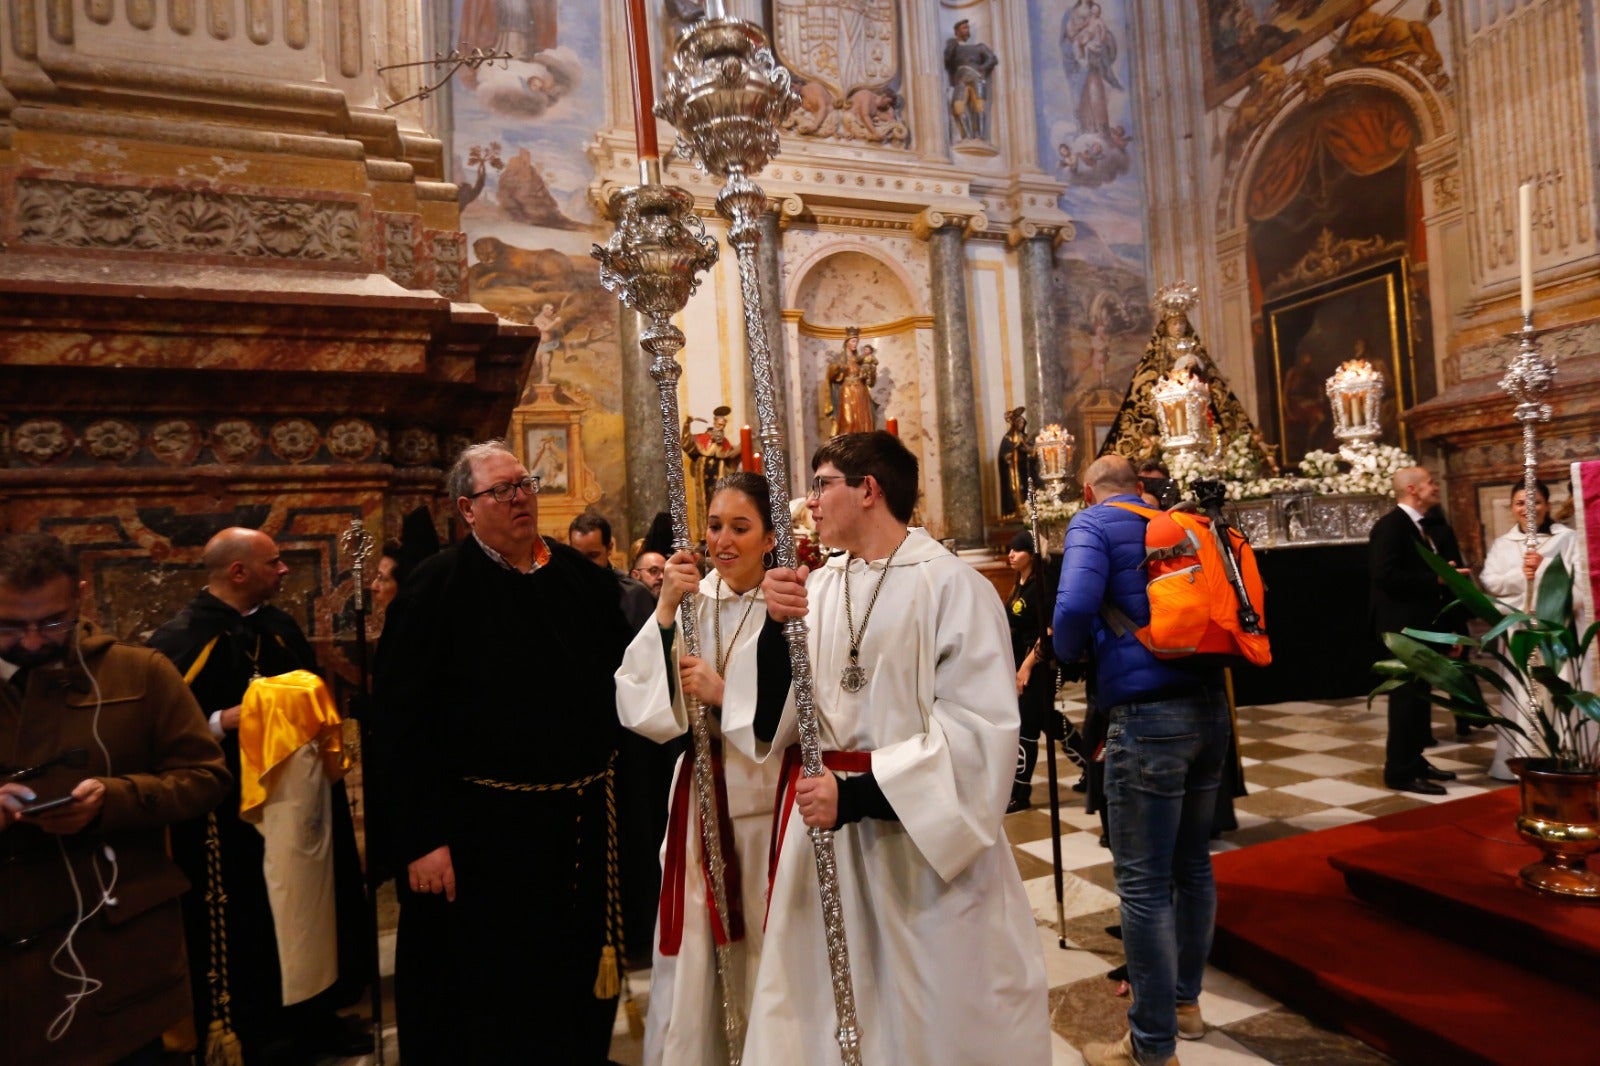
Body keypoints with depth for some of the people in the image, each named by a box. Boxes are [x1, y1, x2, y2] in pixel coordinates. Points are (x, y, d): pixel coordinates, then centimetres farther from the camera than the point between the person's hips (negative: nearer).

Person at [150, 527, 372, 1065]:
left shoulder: (281, 627, 9)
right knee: (245, 926, 5)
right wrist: (223, 722, -25)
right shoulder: (180, 639, -12)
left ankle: (312, 1016, 33)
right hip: (228, 812, -6)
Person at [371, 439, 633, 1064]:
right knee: (486, 996, 14)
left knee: (583, 986, 20)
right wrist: (424, 836, -16)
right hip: (480, 831, -4)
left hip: (580, 824, 4)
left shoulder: (584, 578, 5)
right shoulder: (437, 588, -8)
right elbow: (402, 715, -12)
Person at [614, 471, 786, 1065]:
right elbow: (637, 702, -6)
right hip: (699, 795, 3)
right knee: (689, 960, 9)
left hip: (767, 798, -3)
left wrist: (724, 694, -17)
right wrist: (665, 610, -15)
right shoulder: (690, 600, 2)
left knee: (766, 951, 12)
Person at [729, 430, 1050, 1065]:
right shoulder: (817, 588, 4)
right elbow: (772, 722, -1)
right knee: (818, 1013, 16)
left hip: (921, 840, -5)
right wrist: (776, 629, -18)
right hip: (823, 821, 5)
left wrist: (858, 795, -23)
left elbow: (978, 734, -17)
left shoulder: (952, 588, -12)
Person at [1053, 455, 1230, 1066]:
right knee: (1193, 864, 20)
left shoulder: (1092, 523, -4)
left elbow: (1075, 606, -20)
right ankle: (1184, 1000, 38)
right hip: (1209, 706, 8)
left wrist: (1066, 651, -1)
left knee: (1143, 883, 1)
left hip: (1147, 716, -8)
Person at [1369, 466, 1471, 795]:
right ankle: (1400, 771, 2)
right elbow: (1385, 576, -25)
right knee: (1408, 696, -5)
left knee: (1420, 694, 15)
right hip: (1403, 627, -9)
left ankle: (1414, 760, 26)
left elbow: (1447, 567, 13)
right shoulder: (1390, 526, -15)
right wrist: (1435, 579, -20)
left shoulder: (1434, 526, 13)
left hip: (1426, 624, 9)